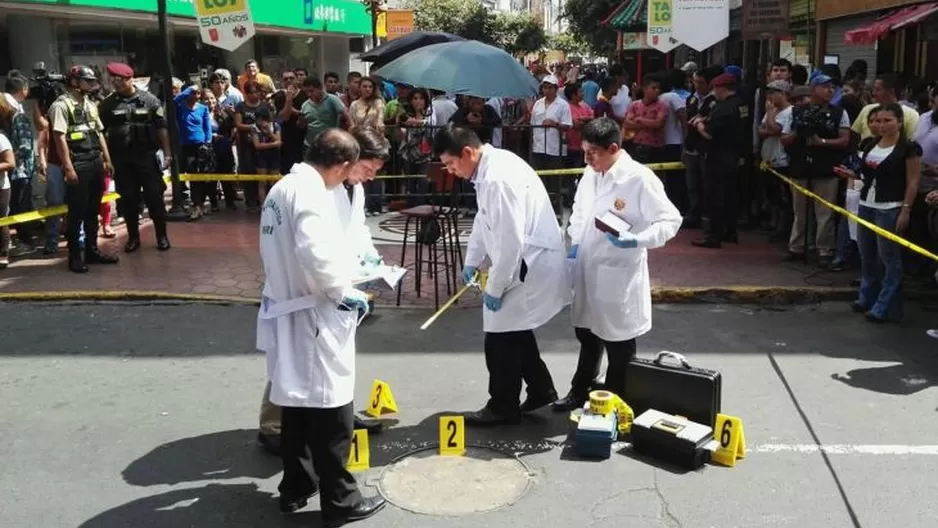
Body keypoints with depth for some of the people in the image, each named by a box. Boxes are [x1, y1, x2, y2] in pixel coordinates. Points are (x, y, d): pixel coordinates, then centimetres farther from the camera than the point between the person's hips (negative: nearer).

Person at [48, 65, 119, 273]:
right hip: (77, 164, -7)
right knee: (76, 211, -2)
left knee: (93, 210, 13)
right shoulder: (61, 105, -9)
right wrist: (68, 168, -19)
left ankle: (92, 250, 23)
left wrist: (107, 160, 13)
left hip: (95, 162, 7)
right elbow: (59, 137, -14)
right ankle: (75, 255, 7)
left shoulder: (90, 105, 14)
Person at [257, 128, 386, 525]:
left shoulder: (282, 187, 9)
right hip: (313, 317, -9)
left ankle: (295, 487, 31)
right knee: (331, 410, 2)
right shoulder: (311, 192, -19)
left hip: (287, 310, 9)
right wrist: (346, 292, -14)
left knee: (297, 401, 19)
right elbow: (317, 255, -30)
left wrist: (348, 259, 14)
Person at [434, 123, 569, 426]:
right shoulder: (489, 168, 5)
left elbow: (510, 241, -27)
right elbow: (484, 220, 18)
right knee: (514, 331, 20)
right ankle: (541, 390, 34)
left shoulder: (498, 179, -27)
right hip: (525, 263, 10)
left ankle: (503, 408, 17)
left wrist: (495, 287, -17)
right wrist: (472, 261, 15)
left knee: (501, 340, 0)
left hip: (530, 266, -10)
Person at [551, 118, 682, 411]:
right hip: (587, 270, 7)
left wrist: (637, 240, -30)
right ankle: (581, 391, 42)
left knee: (618, 342, 10)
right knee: (587, 334, 23)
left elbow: (671, 220, -16)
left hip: (619, 274, -7)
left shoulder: (640, 179, -19)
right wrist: (575, 244, 5)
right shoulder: (589, 174, 2)